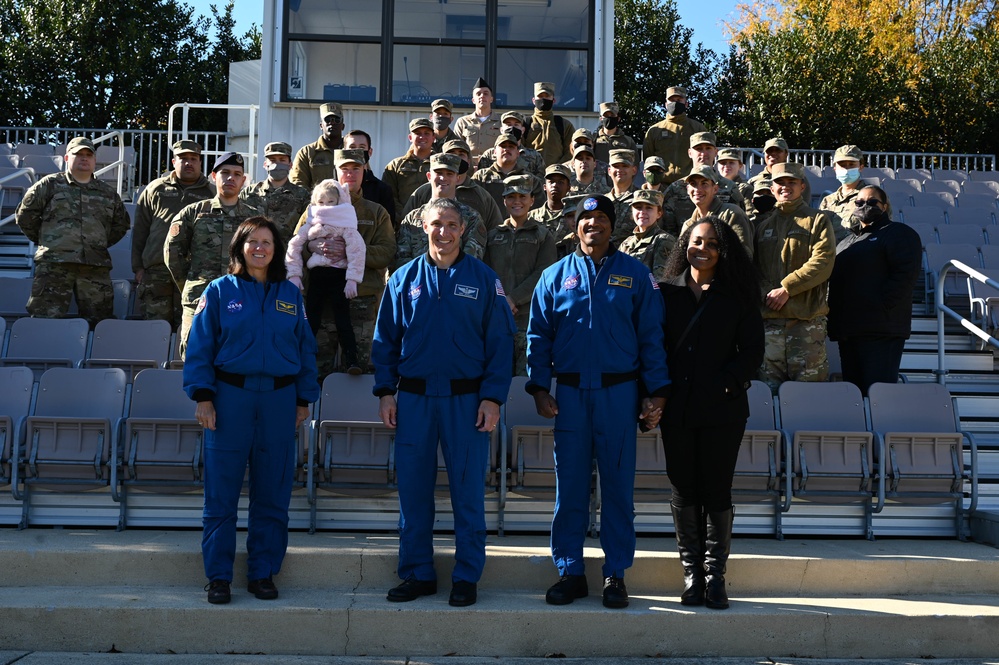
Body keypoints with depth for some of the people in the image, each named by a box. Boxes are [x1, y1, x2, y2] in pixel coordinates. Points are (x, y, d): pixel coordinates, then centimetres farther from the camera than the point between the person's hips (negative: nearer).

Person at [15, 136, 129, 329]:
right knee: (46, 319, -10)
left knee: (100, 321, 0)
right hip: (54, 265, -3)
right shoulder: (50, 185, 9)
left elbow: (120, 224, 29)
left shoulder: (108, 192, 19)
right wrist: (43, 240, 11)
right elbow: (25, 215, 11)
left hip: (96, 268, 3)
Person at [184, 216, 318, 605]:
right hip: (230, 396, -2)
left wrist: (304, 398, 7)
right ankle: (218, 576, 11)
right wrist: (202, 396, -7)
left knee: (273, 493, 6)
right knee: (221, 493, 1)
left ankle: (263, 573, 17)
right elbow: (199, 347, 2)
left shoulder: (290, 295, 10)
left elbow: (306, 349, 12)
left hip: (279, 399, 2)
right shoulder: (219, 291, 4)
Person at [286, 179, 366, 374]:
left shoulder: (345, 223, -5)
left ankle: (351, 360, -5)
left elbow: (357, 250, -13)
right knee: (311, 319, 6)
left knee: (343, 320, -5)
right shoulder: (311, 224, 8)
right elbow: (294, 246, 8)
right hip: (317, 275, 4)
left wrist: (352, 279, -17)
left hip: (338, 275, -4)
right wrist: (294, 274, -1)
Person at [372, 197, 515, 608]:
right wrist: (385, 391, 1)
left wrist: (492, 397, -7)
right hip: (413, 398, 2)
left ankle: (466, 577, 14)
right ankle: (417, 573, 19)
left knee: (468, 490, 3)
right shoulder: (404, 278, 8)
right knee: (413, 488, 6)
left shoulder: (483, 279, 3)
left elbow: (500, 343, 1)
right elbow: (386, 339, 10)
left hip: (466, 400, -2)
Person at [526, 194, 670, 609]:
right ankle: (570, 572, 15)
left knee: (618, 487, 3)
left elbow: (651, 337, 3)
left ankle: (615, 574, 13)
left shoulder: (635, 275, 6)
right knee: (569, 487, 4)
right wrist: (539, 387, 0)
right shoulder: (555, 276, 10)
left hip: (619, 392, -1)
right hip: (570, 393, 1)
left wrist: (657, 392, -3)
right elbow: (538, 336, 10)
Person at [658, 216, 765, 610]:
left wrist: (727, 383, -11)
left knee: (717, 491, 1)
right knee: (683, 491, 5)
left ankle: (715, 574, 11)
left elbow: (752, 351, 2)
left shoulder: (737, 297, 4)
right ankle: (692, 574, 14)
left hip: (723, 409, -2)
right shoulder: (667, 293, 8)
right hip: (677, 409, 2)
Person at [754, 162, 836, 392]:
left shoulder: (818, 220, 8)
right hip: (769, 317, 4)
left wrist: (786, 289, -12)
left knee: (809, 381, -5)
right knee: (768, 386, 1)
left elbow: (823, 263, -6)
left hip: (807, 315, -3)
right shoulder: (764, 225, 21)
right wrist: (764, 292, 2)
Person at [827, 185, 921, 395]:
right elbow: (834, 279, 26)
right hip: (847, 331, 8)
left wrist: (881, 307, -19)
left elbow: (906, 274, -12)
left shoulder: (899, 234, 1)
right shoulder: (847, 241, 25)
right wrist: (834, 318, 10)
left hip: (880, 330, -8)